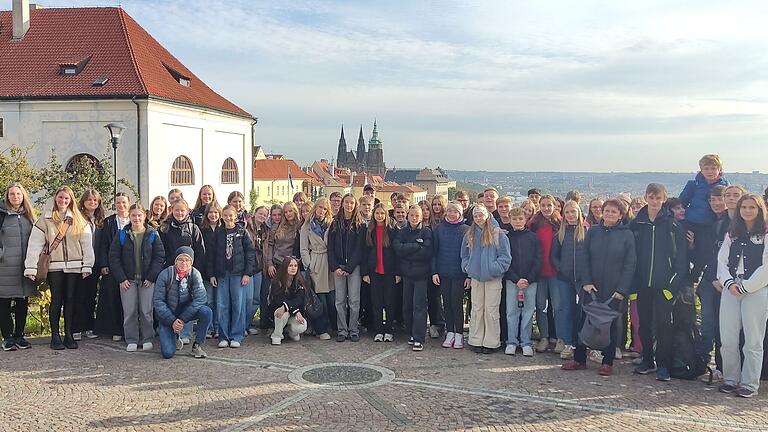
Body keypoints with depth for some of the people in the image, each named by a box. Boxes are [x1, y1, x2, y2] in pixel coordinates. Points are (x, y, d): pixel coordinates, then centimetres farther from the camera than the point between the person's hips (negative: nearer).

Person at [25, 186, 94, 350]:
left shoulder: (79, 221, 7)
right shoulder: (45, 220, 3)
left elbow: (87, 244, 3)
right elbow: (34, 244, -2)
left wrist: (87, 266, -5)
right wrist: (31, 267, -9)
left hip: (74, 267, 1)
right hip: (55, 267, -1)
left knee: (70, 300, 4)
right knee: (56, 300, -1)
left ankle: (68, 335, 11)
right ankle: (55, 336, 6)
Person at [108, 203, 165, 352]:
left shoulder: (152, 235, 2)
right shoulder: (122, 235, 4)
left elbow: (160, 256, 0)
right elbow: (114, 257, 3)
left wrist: (151, 277, -8)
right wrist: (121, 278, -6)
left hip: (147, 280, -1)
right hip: (127, 280, 1)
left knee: (146, 311, 2)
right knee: (129, 312, 1)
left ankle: (147, 339, 14)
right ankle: (131, 341, 10)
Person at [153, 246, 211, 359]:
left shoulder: (195, 274, -12)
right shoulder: (165, 275, -15)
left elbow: (200, 298, -19)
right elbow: (157, 301, -12)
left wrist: (182, 319, -26)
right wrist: (172, 321, -20)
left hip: (186, 311, 2)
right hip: (167, 315, -2)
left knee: (206, 312, -30)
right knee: (168, 353, -16)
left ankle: (197, 345, -9)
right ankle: (174, 336, 21)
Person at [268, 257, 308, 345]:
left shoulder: (299, 282, -3)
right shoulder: (277, 282, -11)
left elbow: (299, 300, -17)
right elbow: (279, 300, -19)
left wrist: (285, 306, -37)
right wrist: (296, 311, -31)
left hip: (293, 315, 2)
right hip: (277, 311, -2)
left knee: (302, 327, -27)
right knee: (285, 312, -37)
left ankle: (290, 330, 11)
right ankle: (276, 336, -13)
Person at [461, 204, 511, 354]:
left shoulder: (497, 234, -5)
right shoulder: (469, 235, 10)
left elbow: (505, 256, -6)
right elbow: (464, 255, 21)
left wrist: (496, 268, -13)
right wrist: (467, 268, 7)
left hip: (493, 278, -4)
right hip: (476, 277, 4)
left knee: (491, 310, 0)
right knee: (476, 310, 8)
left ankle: (491, 342, 8)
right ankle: (476, 341, 15)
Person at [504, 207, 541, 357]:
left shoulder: (533, 237, 4)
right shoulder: (506, 237, 4)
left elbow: (538, 260, 1)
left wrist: (529, 279, -9)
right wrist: (516, 279, -10)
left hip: (530, 281, 0)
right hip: (512, 280, 0)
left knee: (528, 311, 2)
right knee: (512, 311, 2)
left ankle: (526, 343, 10)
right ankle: (512, 342, 10)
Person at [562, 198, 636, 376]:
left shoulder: (627, 235, -1)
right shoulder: (592, 232, 5)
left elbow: (630, 265, -3)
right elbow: (585, 259, 4)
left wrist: (622, 289, -10)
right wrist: (586, 281, -7)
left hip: (614, 289, -2)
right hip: (591, 287, 2)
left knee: (610, 323, 5)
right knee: (585, 321, 4)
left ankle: (608, 362, 15)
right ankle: (579, 358, 14)